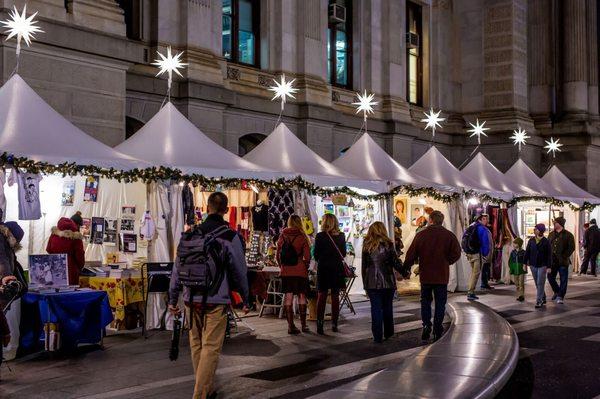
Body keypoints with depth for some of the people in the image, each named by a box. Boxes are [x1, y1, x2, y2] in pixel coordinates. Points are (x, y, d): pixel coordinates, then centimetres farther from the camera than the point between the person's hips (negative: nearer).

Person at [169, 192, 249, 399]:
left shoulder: (191, 234, 6)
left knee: (196, 346, 14)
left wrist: (173, 298, 15)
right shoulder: (229, 237, -6)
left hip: (192, 300, 4)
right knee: (211, 348, -2)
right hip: (216, 302, -4)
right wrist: (245, 299, 11)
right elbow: (240, 271, -2)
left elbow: (177, 267, 8)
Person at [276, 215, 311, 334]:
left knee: (288, 297, 4)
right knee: (302, 297, 9)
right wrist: (306, 267, 9)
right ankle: (303, 325, 13)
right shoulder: (302, 237, -8)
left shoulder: (282, 236, 1)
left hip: (286, 272, 2)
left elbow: (278, 255, 6)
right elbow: (307, 256, -8)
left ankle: (290, 325, 2)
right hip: (300, 271, -2)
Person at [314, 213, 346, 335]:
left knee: (321, 296, 3)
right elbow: (344, 254, 7)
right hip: (337, 268, 2)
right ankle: (334, 324, 12)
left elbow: (315, 254, -5)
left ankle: (320, 324, -4)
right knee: (335, 296, 10)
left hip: (323, 268, -2)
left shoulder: (320, 236, -10)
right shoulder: (341, 236, -1)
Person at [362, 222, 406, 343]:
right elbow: (396, 263, -4)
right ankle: (388, 334, 23)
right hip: (388, 282, 0)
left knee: (376, 309, 3)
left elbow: (364, 266, 4)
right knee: (387, 308, 13)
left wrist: (365, 283, 10)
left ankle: (377, 337, 1)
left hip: (372, 283, 1)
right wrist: (405, 272, 12)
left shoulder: (367, 246, 2)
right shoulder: (388, 245, -4)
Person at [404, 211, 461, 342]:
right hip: (442, 276, 0)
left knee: (425, 300, 15)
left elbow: (411, 254, -4)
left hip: (425, 275, 0)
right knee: (440, 302, 9)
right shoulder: (449, 235, -3)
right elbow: (456, 253, -6)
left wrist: (405, 268, 9)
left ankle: (426, 325, -1)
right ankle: (437, 330, 8)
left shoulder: (421, 235, -5)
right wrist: (446, 262, 10)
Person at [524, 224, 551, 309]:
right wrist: (525, 263, 3)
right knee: (537, 284, 12)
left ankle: (539, 301, -3)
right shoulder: (531, 240, 2)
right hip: (533, 265, 4)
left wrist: (548, 266, -8)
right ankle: (543, 299, 26)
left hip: (542, 265, -4)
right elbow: (527, 252, 6)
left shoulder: (546, 241, -7)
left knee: (540, 284, -6)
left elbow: (548, 255, -5)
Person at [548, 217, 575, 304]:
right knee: (550, 277, 8)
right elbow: (548, 247, 17)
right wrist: (549, 257, 4)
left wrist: (564, 257, -15)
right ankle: (557, 292, 30)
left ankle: (560, 296, 7)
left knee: (563, 280, -1)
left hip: (563, 262, -5)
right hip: (553, 261, 5)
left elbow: (571, 248, -9)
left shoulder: (568, 235, -5)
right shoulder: (551, 235, 12)